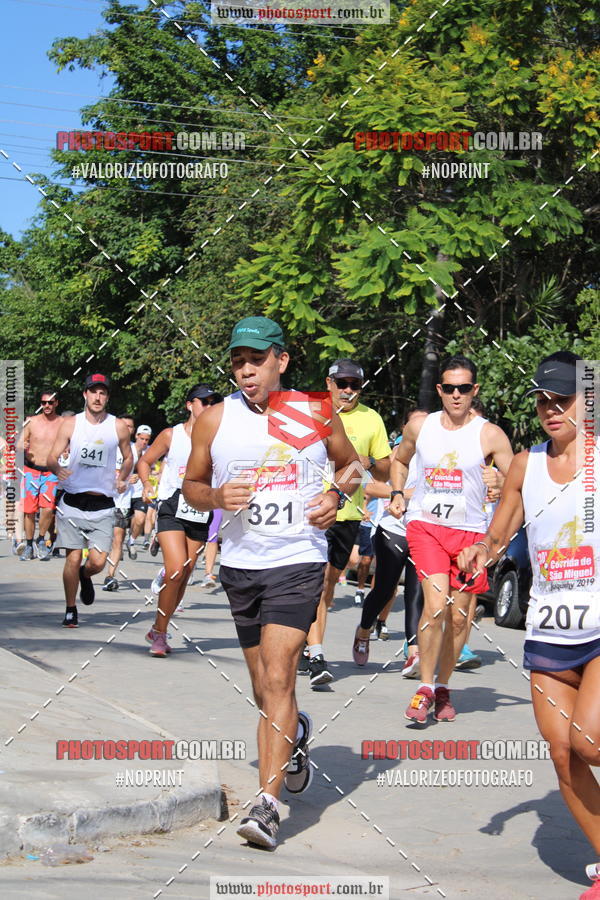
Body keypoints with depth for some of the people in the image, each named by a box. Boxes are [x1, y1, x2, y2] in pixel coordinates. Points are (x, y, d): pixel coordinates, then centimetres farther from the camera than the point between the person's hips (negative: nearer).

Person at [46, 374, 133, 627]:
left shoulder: (119, 427, 4)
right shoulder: (70, 424, 1)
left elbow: (128, 457, 19)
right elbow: (52, 457, -1)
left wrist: (122, 478, 3)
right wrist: (58, 469, -23)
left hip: (103, 504, 1)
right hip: (73, 502, -1)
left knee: (98, 562, -7)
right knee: (73, 559, -3)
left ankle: (85, 576, 30)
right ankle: (70, 610, 16)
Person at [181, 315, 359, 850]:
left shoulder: (316, 414, 0)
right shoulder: (216, 420, 2)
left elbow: (350, 463, 16)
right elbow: (192, 485, 11)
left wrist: (336, 495, -5)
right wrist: (217, 497, -11)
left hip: (298, 561, -3)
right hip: (240, 564, 3)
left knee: (277, 680, -16)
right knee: (263, 687, 14)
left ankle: (267, 805, -17)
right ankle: (296, 732, 49)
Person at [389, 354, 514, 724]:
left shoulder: (489, 435, -4)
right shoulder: (419, 426, 3)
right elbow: (400, 460, 22)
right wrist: (397, 494, 8)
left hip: (470, 532, 0)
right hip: (425, 524, 0)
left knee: (458, 617, 6)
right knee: (436, 604, -18)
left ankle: (443, 689, 25)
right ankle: (425, 689, -6)